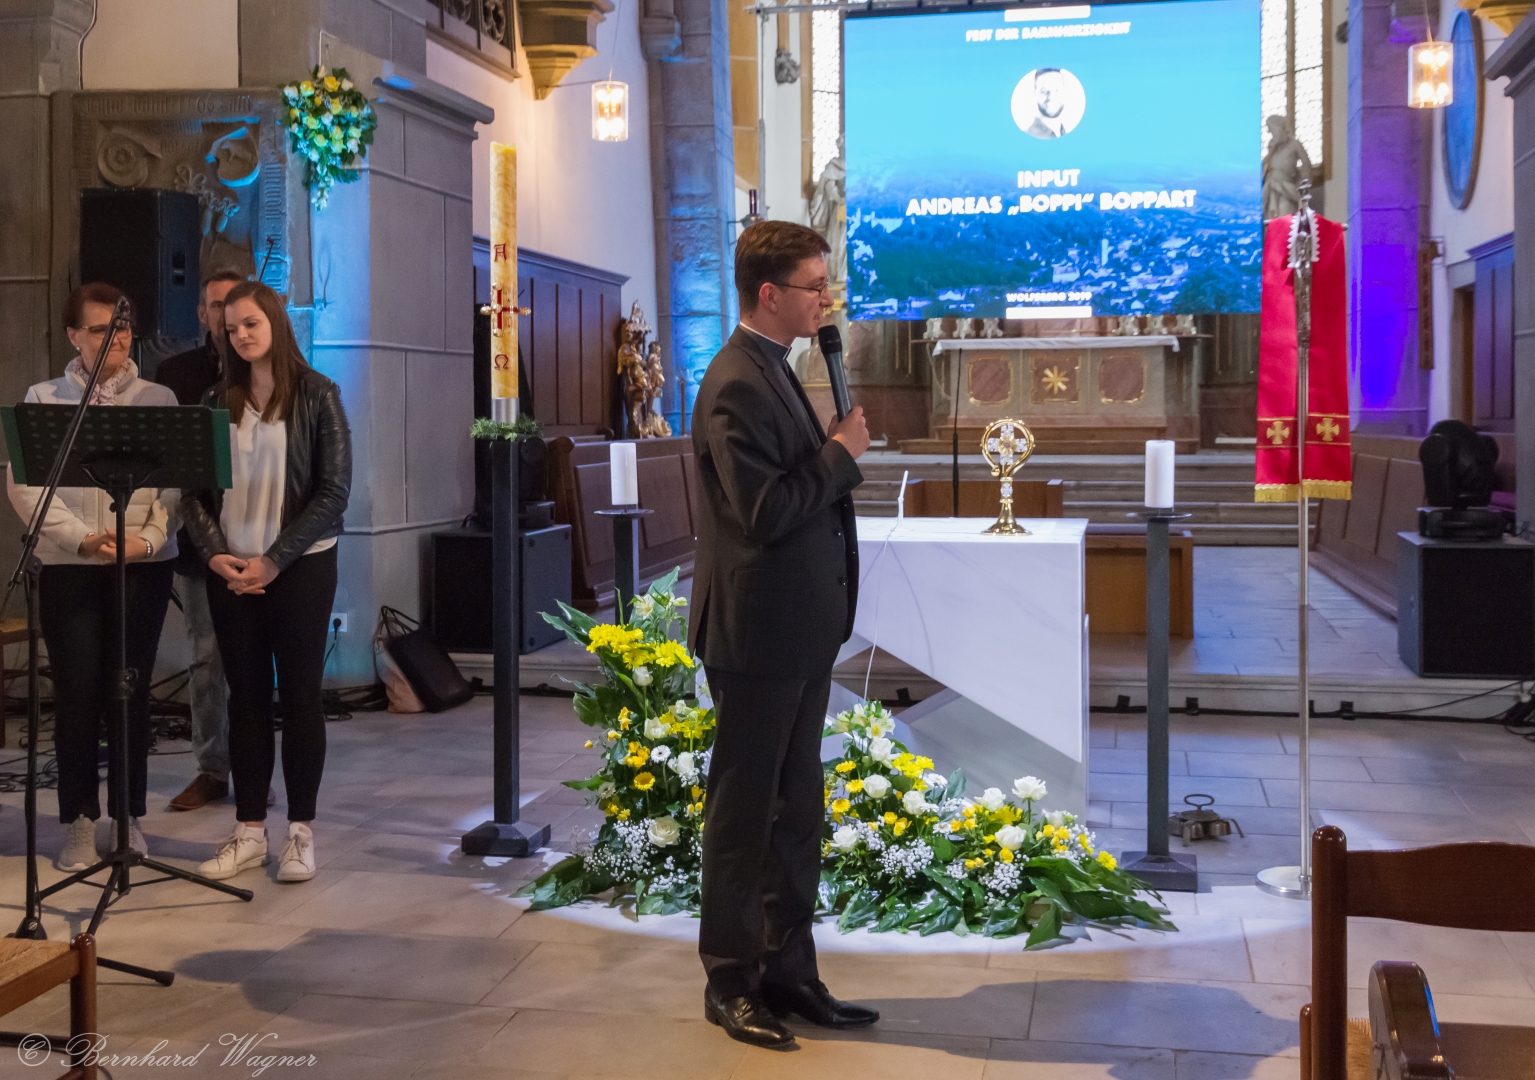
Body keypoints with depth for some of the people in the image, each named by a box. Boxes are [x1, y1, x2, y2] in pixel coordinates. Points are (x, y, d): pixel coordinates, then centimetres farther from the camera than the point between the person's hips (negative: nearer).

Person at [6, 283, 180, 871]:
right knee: (77, 692, -2)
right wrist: (83, 538, -14)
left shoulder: (159, 399, 8)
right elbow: (25, 484, -2)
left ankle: (129, 816, 15)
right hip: (69, 566, 0)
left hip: (144, 565, 1)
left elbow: (174, 484, 2)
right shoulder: (44, 399, 6)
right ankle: (79, 822, 9)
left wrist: (145, 539, -14)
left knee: (130, 690, 4)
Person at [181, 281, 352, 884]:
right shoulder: (218, 404, 8)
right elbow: (194, 490, 8)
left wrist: (274, 560, -12)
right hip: (232, 571, 4)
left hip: (301, 566, -3)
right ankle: (249, 832, 14)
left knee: (299, 694, 2)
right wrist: (215, 554, -8)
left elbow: (334, 491, -7)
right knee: (246, 697, 7)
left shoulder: (316, 396, -2)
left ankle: (301, 833, 10)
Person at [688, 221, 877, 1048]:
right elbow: (764, 512, -25)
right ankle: (731, 982, 17)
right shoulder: (737, 385, -19)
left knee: (795, 812, 15)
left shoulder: (772, 372, 13)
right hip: (759, 636, -10)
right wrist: (842, 453, -16)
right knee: (744, 812, 3)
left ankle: (788, 970, 26)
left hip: (800, 634, 10)